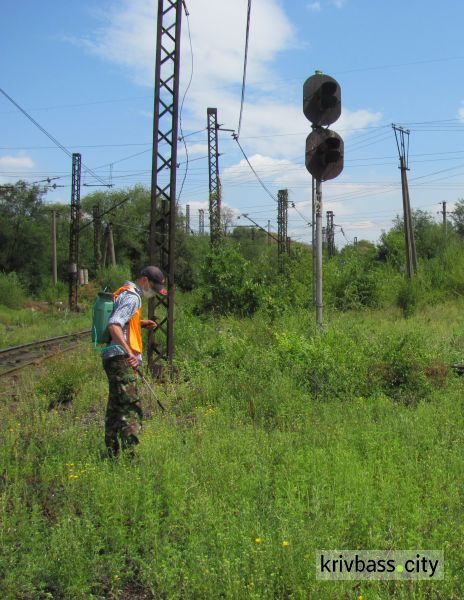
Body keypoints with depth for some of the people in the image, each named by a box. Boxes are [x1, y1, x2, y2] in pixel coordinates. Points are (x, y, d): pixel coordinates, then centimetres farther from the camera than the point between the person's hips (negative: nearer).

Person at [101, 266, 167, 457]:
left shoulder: (123, 293, 19)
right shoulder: (132, 297, -12)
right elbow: (113, 325, -25)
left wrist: (141, 323, 17)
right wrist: (129, 351, -34)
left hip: (111, 358, 10)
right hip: (121, 358, -10)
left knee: (115, 407, 13)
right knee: (131, 407, -13)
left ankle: (112, 452, 19)